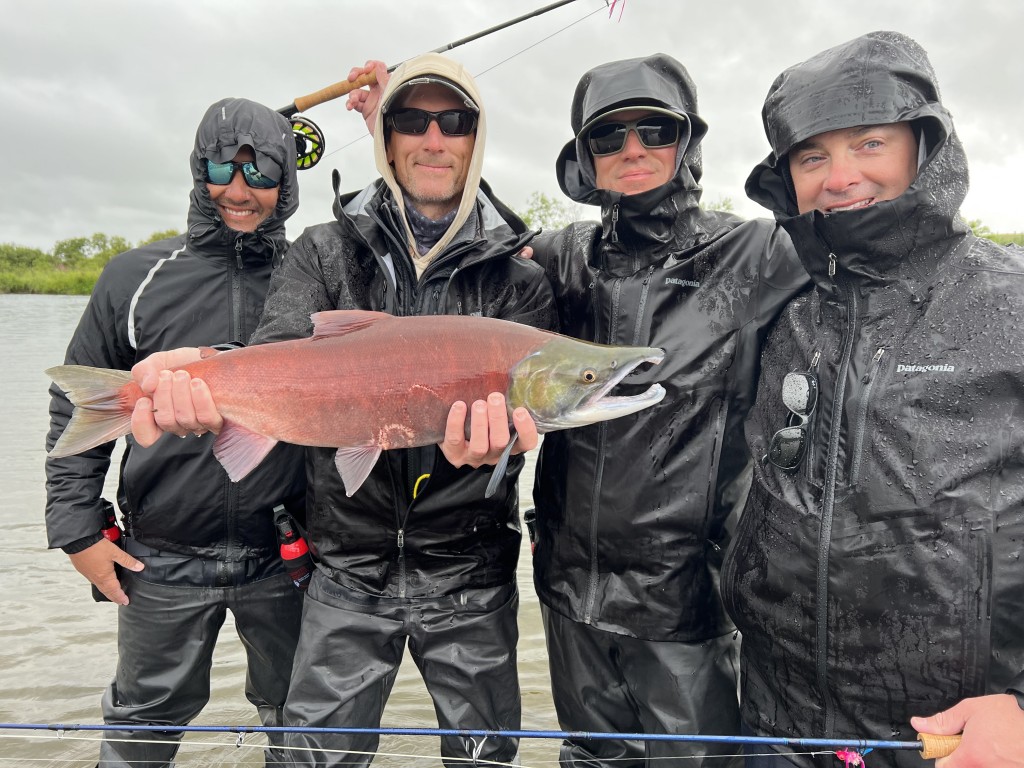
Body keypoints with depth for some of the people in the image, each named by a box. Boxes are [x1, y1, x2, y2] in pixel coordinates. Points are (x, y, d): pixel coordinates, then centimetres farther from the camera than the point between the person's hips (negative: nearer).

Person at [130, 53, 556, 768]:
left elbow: (524, 405, -10)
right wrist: (205, 380, -37)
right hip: (347, 568, 1)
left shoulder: (519, 276, -2)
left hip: (470, 572, 0)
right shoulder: (326, 253, 1)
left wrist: (489, 438, -34)